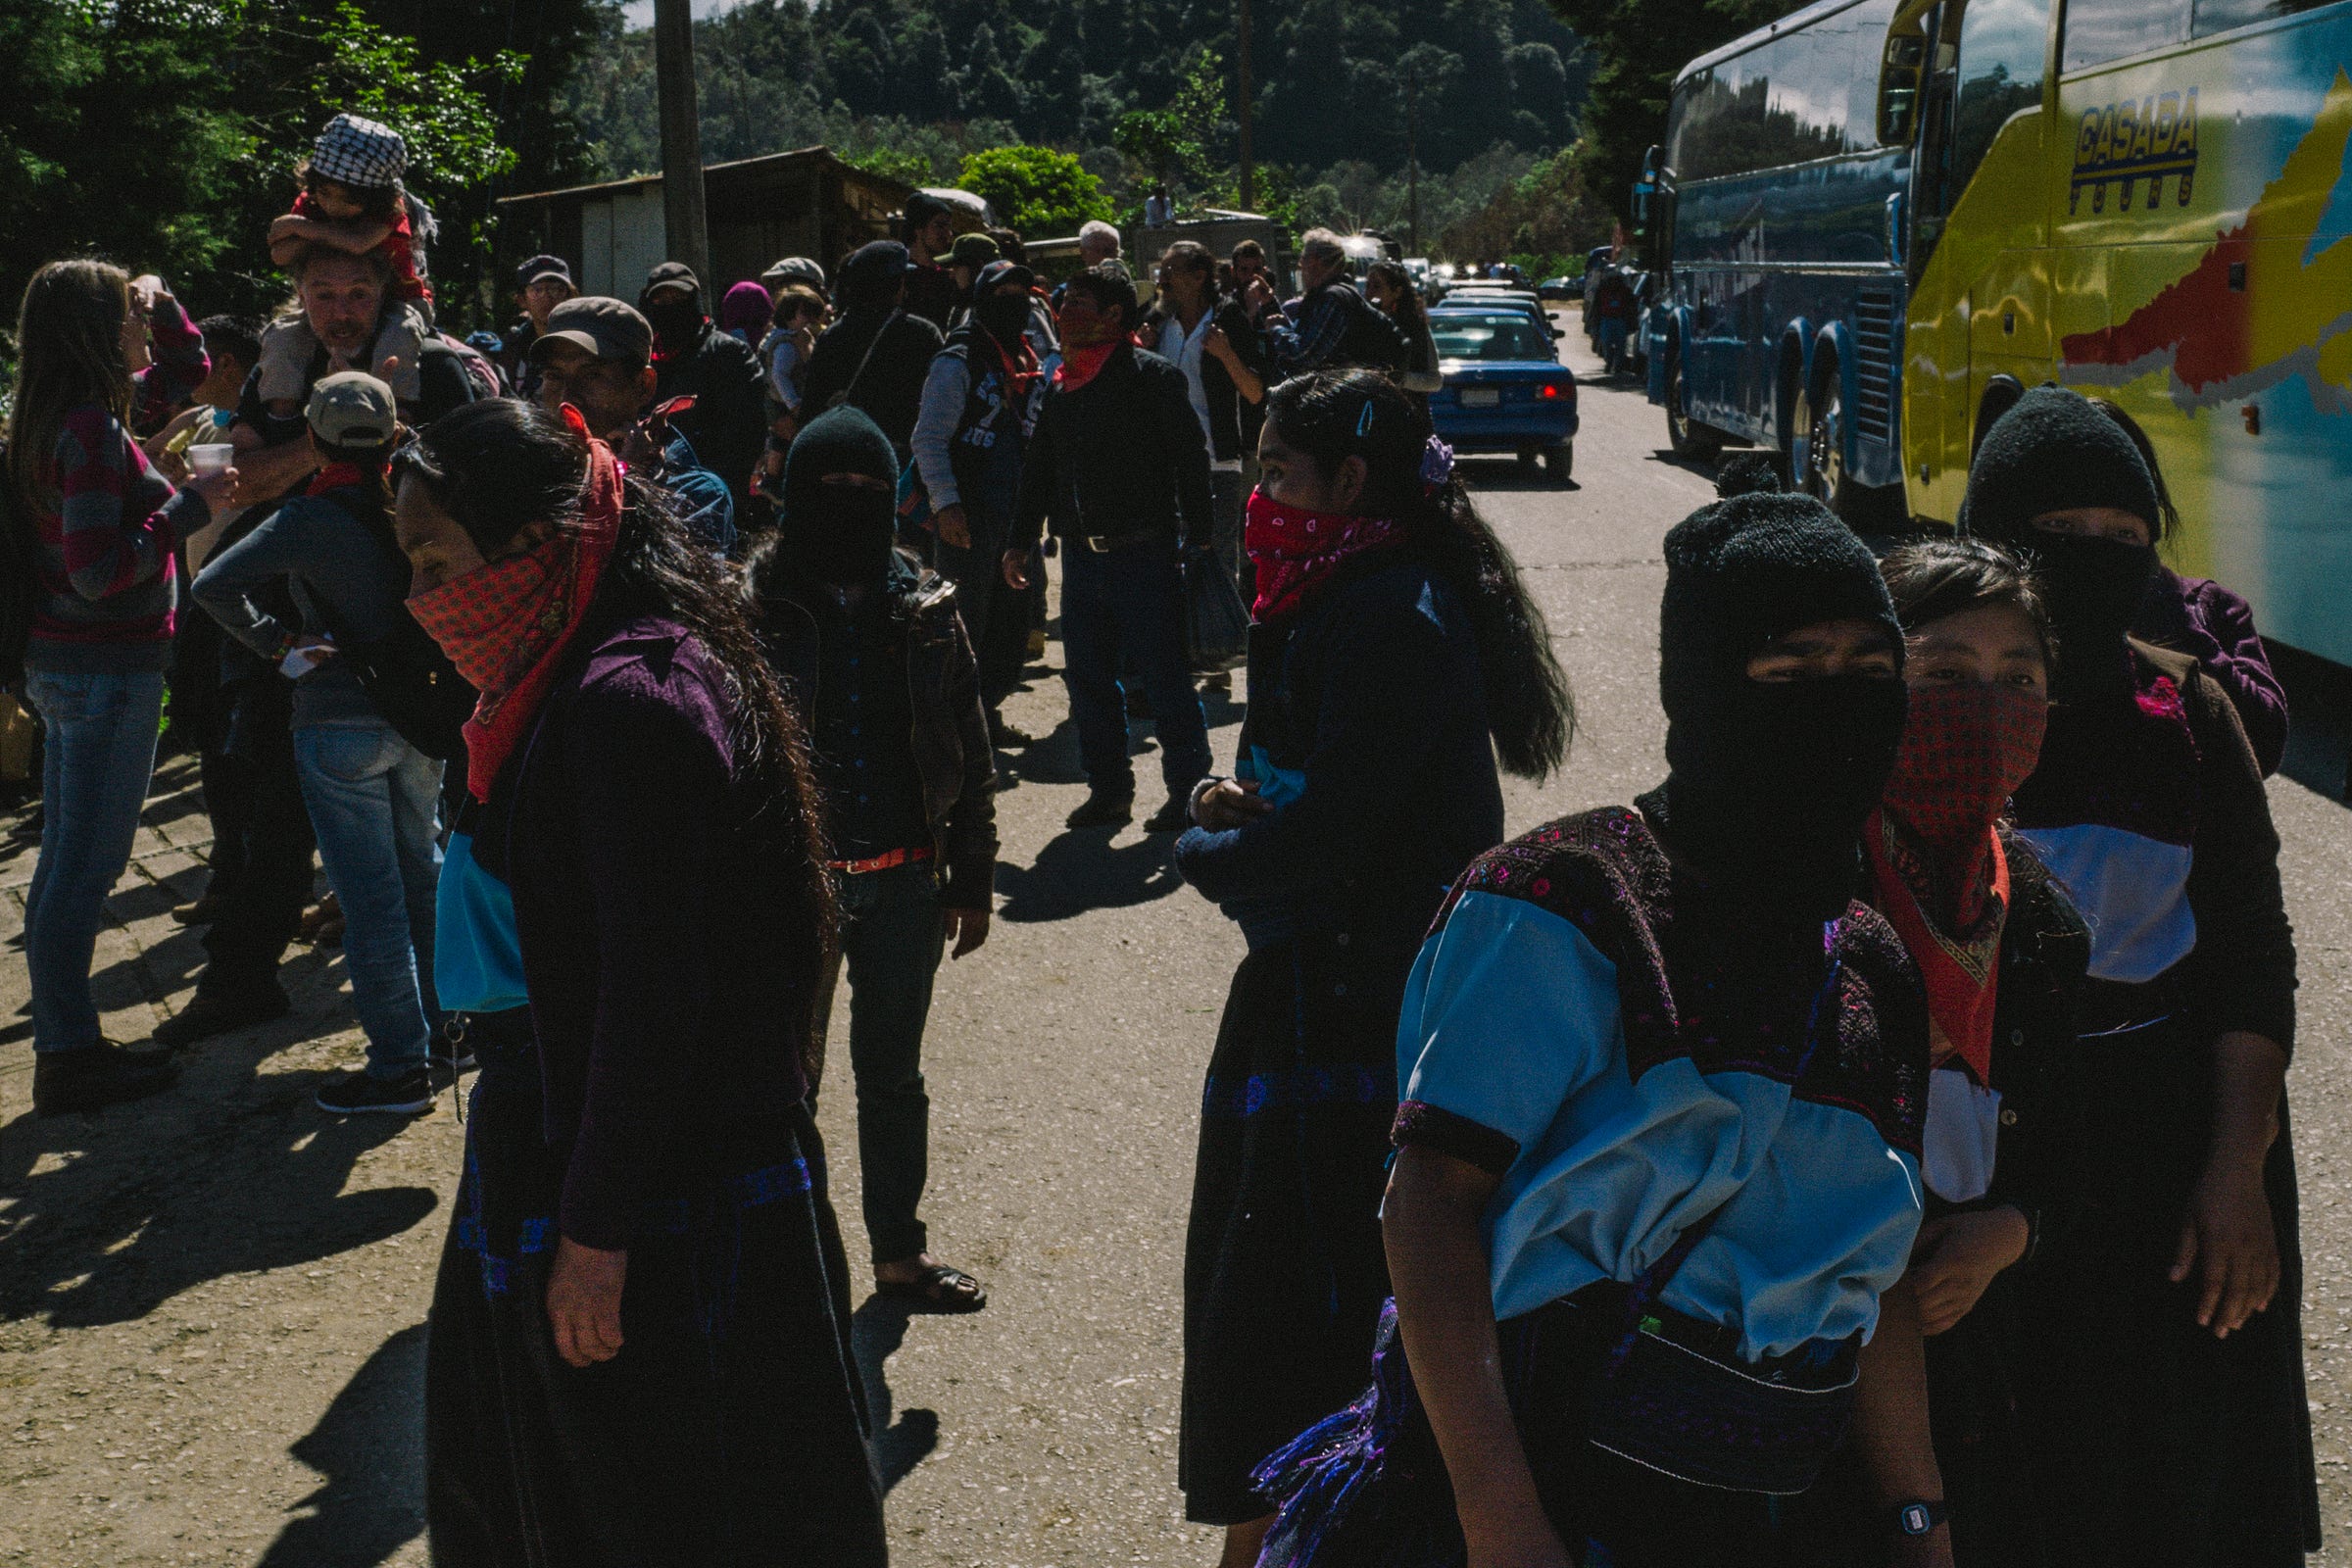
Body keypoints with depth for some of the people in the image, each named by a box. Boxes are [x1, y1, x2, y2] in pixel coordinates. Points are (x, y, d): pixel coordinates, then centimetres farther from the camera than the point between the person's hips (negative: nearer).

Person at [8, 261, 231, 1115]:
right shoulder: (90, 428, -20)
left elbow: (185, 371, 24)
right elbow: (99, 569, -26)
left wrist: (163, 305, 8)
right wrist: (190, 506, -19)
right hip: (107, 669, -10)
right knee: (85, 865, -2)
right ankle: (69, 1060, 6)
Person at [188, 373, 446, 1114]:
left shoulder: (308, 519, -15)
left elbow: (214, 586, -23)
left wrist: (275, 641, -10)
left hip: (340, 724, -5)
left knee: (370, 894, 0)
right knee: (421, 868, 21)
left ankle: (401, 1066, 4)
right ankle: (441, 1023, 32)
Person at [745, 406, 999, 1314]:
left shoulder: (925, 609, 1)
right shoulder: (751, 609, -8)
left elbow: (970, 752, 7)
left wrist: (973, 878, 7)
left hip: (904, 879, 3)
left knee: (893, 1072, 16)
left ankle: (899, 1249, 31)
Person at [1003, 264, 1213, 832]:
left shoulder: (1152, 376, -6)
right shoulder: (1060, 385, 12)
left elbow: (1190, 459, -6)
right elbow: (1038, 466, 20)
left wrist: (1196, 539, -8)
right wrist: (1020, 541, 17)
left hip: (1145, 555, -6)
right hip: (1081, 555, 6)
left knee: (1163, 677, 0)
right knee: (1089, 678, 10)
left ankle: (1188, 789, 11)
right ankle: (1109, 788, 22)